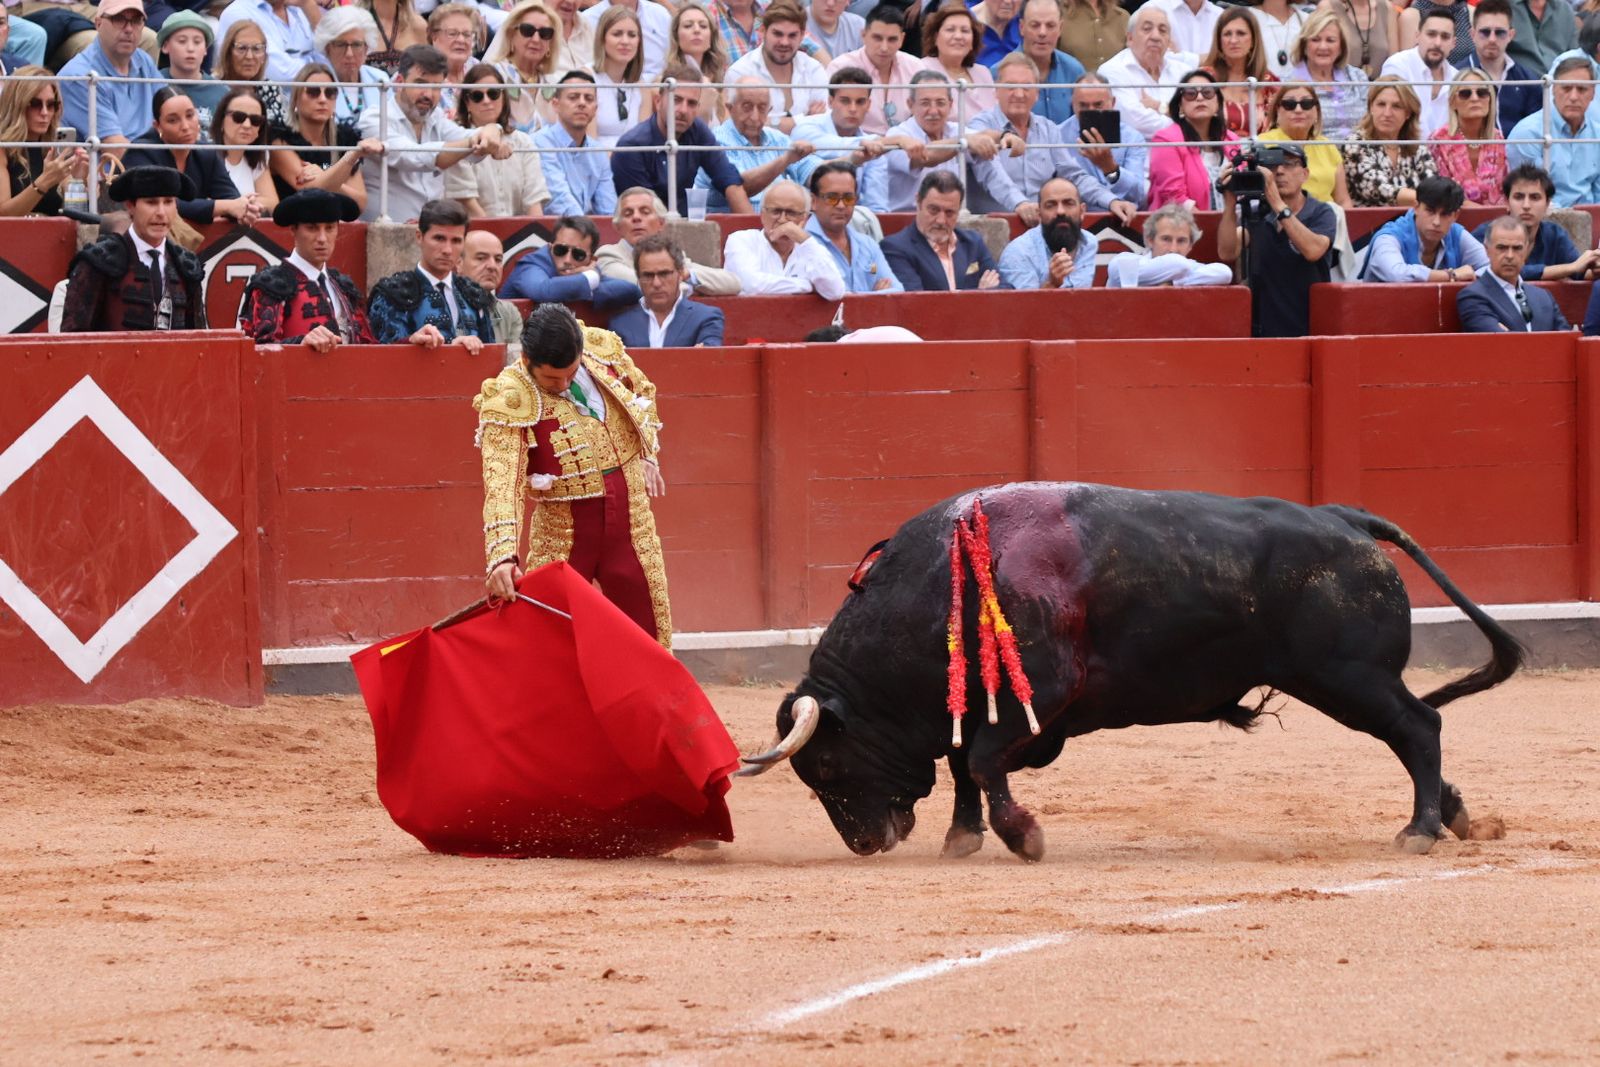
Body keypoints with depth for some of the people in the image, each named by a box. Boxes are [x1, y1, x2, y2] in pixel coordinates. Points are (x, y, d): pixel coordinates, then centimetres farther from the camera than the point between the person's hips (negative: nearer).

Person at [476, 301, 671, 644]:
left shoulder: (604, 349, -6)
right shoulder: (507, 402, -22)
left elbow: (642, 390, 18)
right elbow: (502, 484, -31)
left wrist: (648, 456, 13)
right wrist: (503, 556, -43)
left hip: (631, 523, 4)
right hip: (562, 537, -4)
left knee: (651, 630, 12)